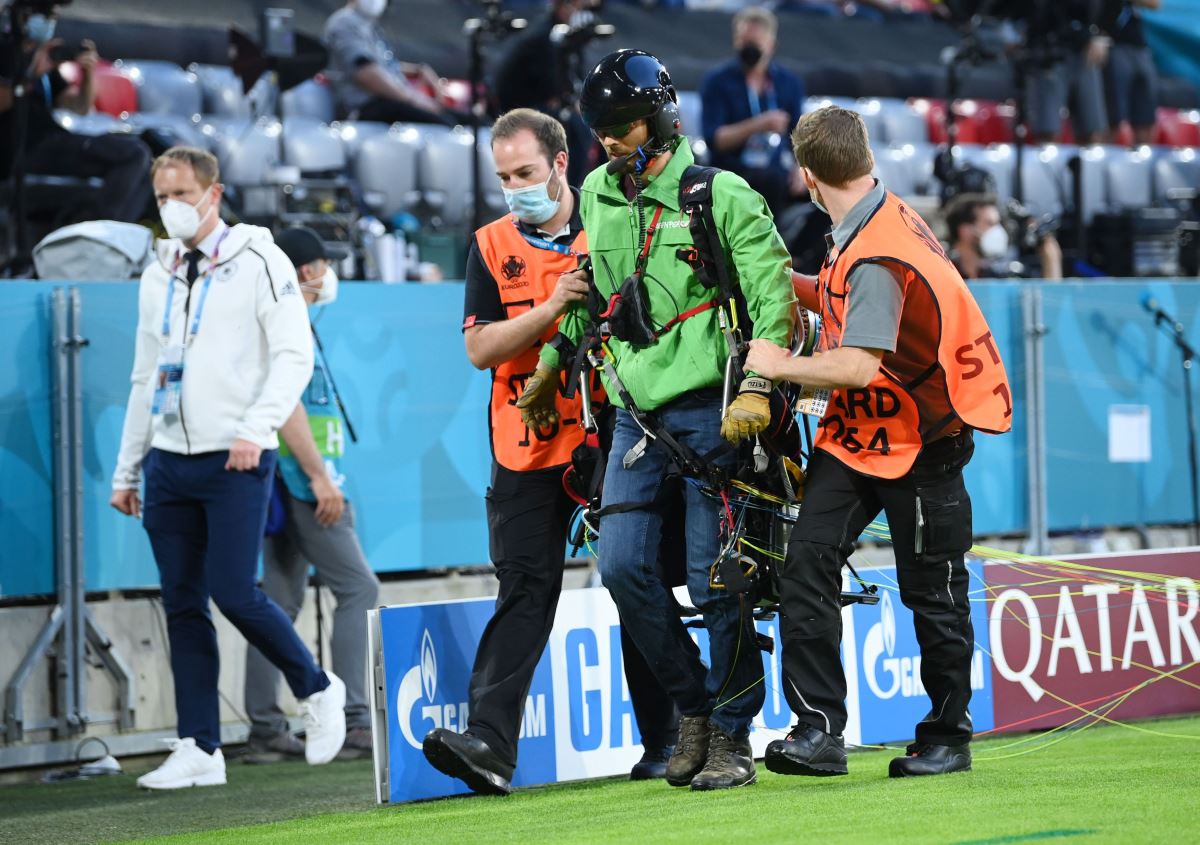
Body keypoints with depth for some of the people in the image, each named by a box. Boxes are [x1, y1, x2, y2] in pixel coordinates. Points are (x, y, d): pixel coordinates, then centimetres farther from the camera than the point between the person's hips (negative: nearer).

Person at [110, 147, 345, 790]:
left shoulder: (258, 262, -3)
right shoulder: (158, 275, 15)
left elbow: (294, 355, -9)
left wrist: (254, 429, -21)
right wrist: (127, 470, 18)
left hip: (235, 461, -6)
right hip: (169, 463, 6)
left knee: (234, 593, -11)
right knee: (182, 604, 3)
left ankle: (317, 691, 13)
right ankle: (199, 749, 7)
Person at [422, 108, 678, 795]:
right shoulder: (493, 246, 7)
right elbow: (481, 348, -3)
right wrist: (553, 307, -15)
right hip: (530, 445, 0)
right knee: (526, 590, -9)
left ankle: (664, 741, 16)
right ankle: (490, 744, -18)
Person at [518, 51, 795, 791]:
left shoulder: (722, 196, -6)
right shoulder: (598, 197, 12)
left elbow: (771, 288, -9)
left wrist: (757, 384, -18)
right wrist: (554, 362, 31)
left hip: (709, 405, -5)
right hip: (637, 410, 5)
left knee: (714, 578, -4)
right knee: (623, 566, -5)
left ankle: (732, 736, 7)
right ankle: (694, 704, 14)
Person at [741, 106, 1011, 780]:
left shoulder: (876, 254, -25)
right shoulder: (876, 224, 4)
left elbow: (860, 368, -32)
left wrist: (782, 365, -19)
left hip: (921, 445, -8)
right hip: (855, 433, 8)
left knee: (932, 593, 5)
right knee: (808, 560, -8)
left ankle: (948, 737, 21)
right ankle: (820, 729, -10)